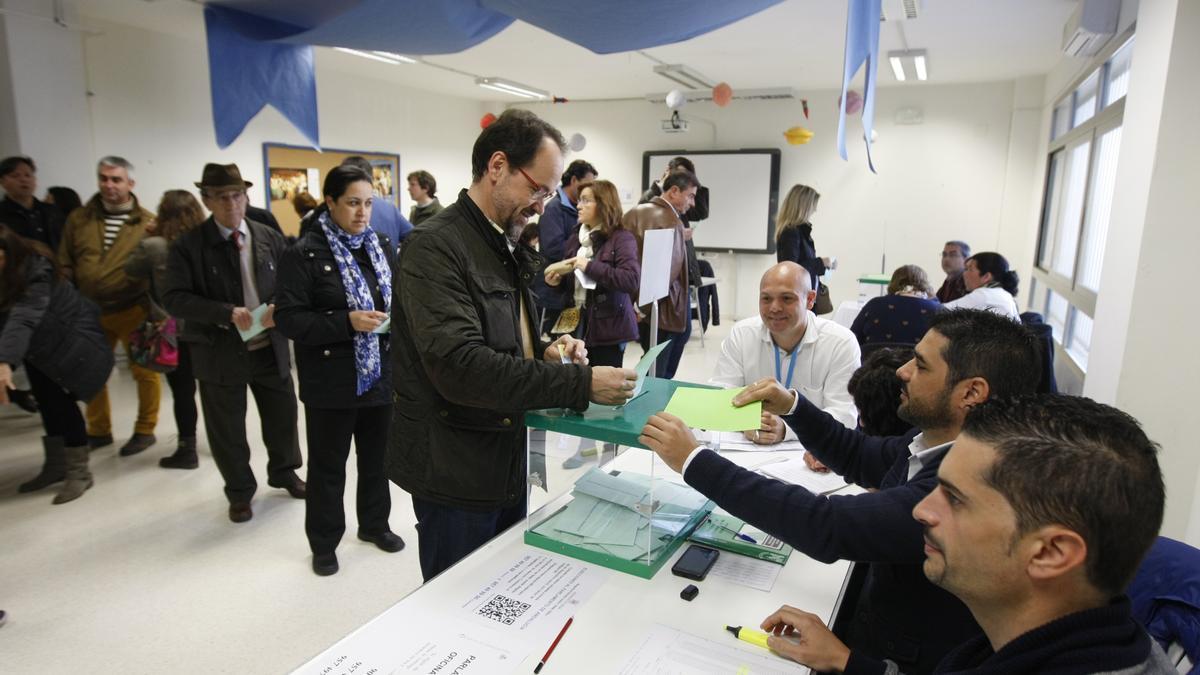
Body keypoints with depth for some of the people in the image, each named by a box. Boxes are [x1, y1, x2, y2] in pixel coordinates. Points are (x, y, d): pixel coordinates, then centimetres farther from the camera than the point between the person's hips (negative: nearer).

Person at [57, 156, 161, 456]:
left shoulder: (148, 223, -3)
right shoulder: (79, 219, 7)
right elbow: (65, 264, 10)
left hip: (133, 311, -4)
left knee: (144, 370, 3)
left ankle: (145, 430, 19)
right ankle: (98, 430, 31)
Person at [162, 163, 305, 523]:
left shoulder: (270, 238, 2)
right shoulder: (188, 246, -8)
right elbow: (174, 298, -14)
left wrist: (278, 307, -18)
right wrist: (226, 313, -26)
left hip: (270, 346, 3)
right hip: (220, 352, -2)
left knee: (283, 415, 15)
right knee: (227, 428, 12)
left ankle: (284, 473, 40)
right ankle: (239, 492, 33)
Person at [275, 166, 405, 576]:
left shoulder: (383, 246, 5)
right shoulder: (305, 253, -10)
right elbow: (288, 318, -15)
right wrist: (347, 323, -26)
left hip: (380, 373, 5)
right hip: (331, 380, -4)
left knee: (377, 457, 18)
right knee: (327, 465, 10)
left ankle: (374, 524, 39)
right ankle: (323, 543, 29)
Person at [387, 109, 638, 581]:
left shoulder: (507, 250, 11)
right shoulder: (435, 248, -19)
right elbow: (458, 364, -30)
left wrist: (545, 354, -2)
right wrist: (580, 382, -29)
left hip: (507, 463, 9)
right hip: (456, 473, -8)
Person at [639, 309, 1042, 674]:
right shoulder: (935, 441, -7)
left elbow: (827, 527, -39)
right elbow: (858, 457, 10)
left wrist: (694, 460, -35)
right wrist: (791, 406, -6)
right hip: (877, 625, 7)